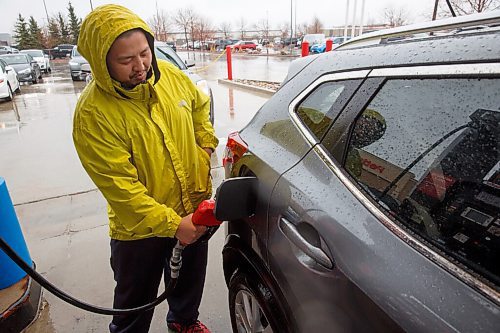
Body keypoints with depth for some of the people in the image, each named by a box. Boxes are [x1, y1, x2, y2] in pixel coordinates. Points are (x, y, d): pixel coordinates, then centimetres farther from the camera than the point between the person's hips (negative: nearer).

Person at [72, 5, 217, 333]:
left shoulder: (171, 75, -8)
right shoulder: (93, 113, -25)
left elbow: (200, 105, 13)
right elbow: (120, 187, -24)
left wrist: (206, 148, 3)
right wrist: (172, 224, -25)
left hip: (194, 210, 6)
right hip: (140, 228, -5)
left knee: (190, 279, 30)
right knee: (136, 304, 19)